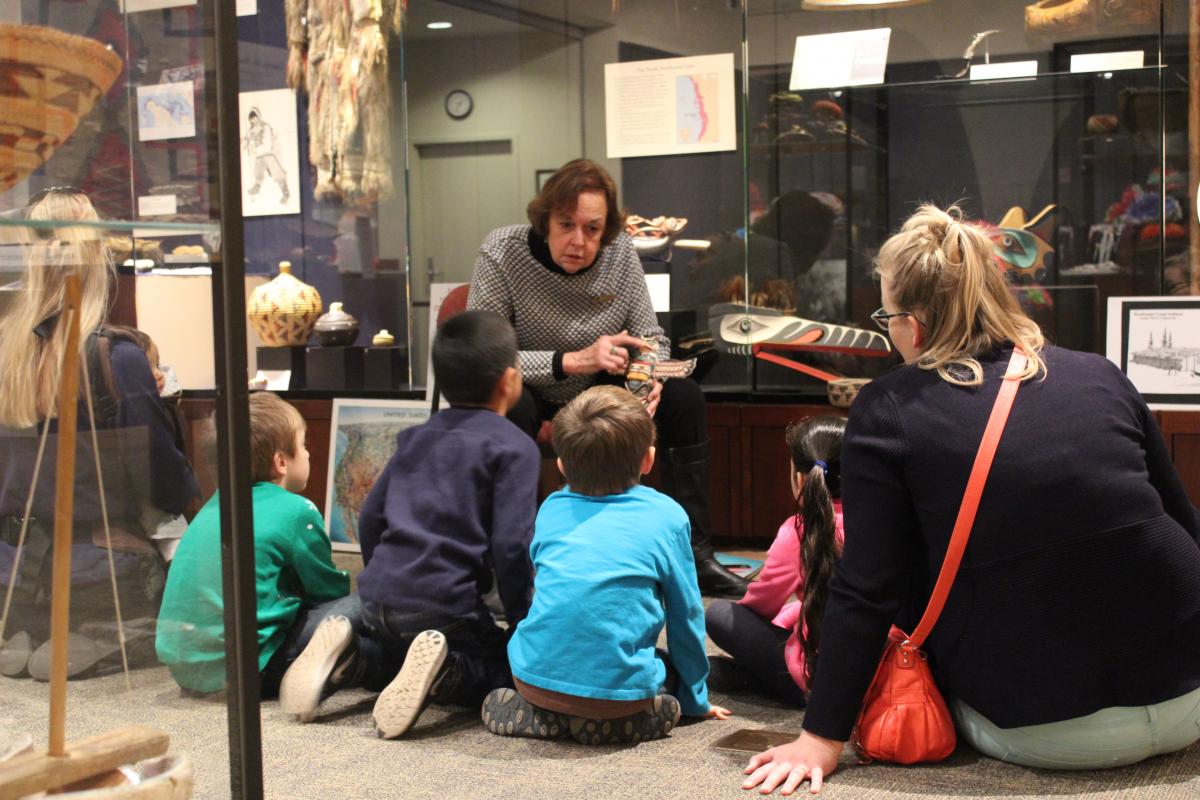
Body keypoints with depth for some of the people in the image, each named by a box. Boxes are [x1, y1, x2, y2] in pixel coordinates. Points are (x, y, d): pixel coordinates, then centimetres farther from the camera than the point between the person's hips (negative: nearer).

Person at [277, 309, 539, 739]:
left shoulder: (415, 437, 18)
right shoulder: (514, 447, -3)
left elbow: (370, 517, 21)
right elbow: (511, 546, -11)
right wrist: (522, 624, 1)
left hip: (379, 597, 6)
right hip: (446, 605, -6)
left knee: (394, 654, 32)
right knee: (509, 667, 12)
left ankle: (348, 658, 0)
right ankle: (442, 674, -18)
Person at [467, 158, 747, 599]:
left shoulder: (620, 253, -10)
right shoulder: (503, 253, -22)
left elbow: (651, 339, -2)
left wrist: (651, 379, -27)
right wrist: (571, 361, -39)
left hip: (596, 393, 4)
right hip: (529, 394, -4)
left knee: (683, 394, -15)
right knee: (510, 409, -38)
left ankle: (695, 554, -9)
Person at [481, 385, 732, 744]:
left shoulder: (551, 509, 14)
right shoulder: (666, 515, 5)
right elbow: (685, 614, 13)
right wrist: (696, 700, 27)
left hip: (536, 674, 3)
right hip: (619, 684, -3)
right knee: (671, 668, 23)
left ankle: (544, 712, 6)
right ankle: (616, 721, 0)